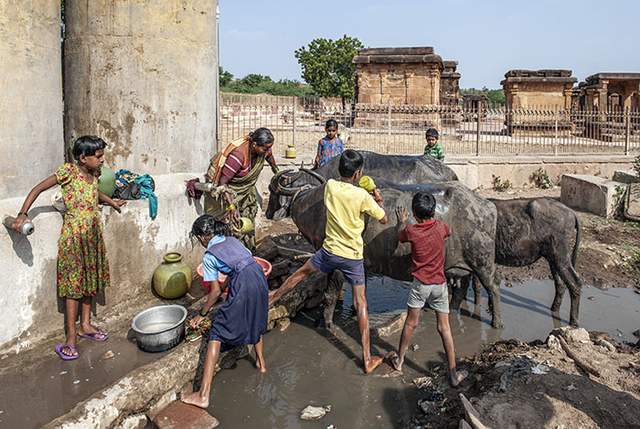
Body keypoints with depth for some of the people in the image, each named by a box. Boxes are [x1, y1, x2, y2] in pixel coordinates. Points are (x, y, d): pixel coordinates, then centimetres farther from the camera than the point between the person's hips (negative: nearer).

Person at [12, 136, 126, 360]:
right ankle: (71, 337, 3)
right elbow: (38, 189, -14)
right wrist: (22, 214, -21)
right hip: (74, 235, -7)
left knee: (90, 279, 14)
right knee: (73, 283, -3)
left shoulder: (93, 174, 6)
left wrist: (111, 202, 30)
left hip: (93, 234, 7)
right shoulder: (69, 171, -14)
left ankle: (85, 325, 28)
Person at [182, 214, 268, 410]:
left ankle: (203, 395, -1)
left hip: (243, 287, -7)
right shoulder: (232, 240, 22)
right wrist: (224, 285, 44)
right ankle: (261, 362, 50)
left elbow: (216, 291, 5)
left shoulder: (209, 256, 5)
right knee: (255, 320, 33)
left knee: (217, 333, 1)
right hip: (260, 278, 7)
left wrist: (202, 314, 17)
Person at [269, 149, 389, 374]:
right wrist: (379, 200, 11)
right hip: (353, 256, -2)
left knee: (302, 272, 28)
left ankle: (272, 298, 49)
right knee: (360, 304, 3)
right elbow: (384, 219, -4)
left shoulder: (330, 186, -8)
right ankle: (367, 359, 7)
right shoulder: (362, 196, -17)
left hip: (330, 251, 2)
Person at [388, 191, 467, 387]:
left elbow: (400, 237, 12)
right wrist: (433, 217, 32)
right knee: (444, 328, 5)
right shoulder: (440, 227, -6)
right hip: (440, 283, 2)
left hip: (420, 284, -2)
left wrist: (401, 222, 30)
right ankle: (453, 374, 9)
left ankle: (399, 359, 29)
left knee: (410, 323, 13)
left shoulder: (411, 231, -12)